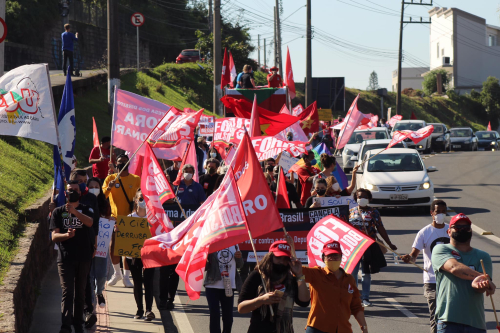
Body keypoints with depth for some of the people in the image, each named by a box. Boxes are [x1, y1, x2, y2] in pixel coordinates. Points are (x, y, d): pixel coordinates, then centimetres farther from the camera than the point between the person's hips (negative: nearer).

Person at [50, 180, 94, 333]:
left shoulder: (86, 210, 6)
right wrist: (66, 235, -23)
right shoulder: (58, 212, 6)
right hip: (65, 258, -1)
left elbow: (90, 222, -17)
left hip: (84, 257, 1)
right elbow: (54, 236, -1)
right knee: (67, 292, -11)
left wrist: (74, 211, -34)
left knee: (80, 292, 9)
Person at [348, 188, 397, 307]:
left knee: (366, 274, 7)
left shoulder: (373, 212, 6)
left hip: (369, 246, 0)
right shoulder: (351, 212, 8)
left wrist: (389, 244, 2)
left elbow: (380, 229, 6)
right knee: (352, 272, -3)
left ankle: (365, 298, 15)